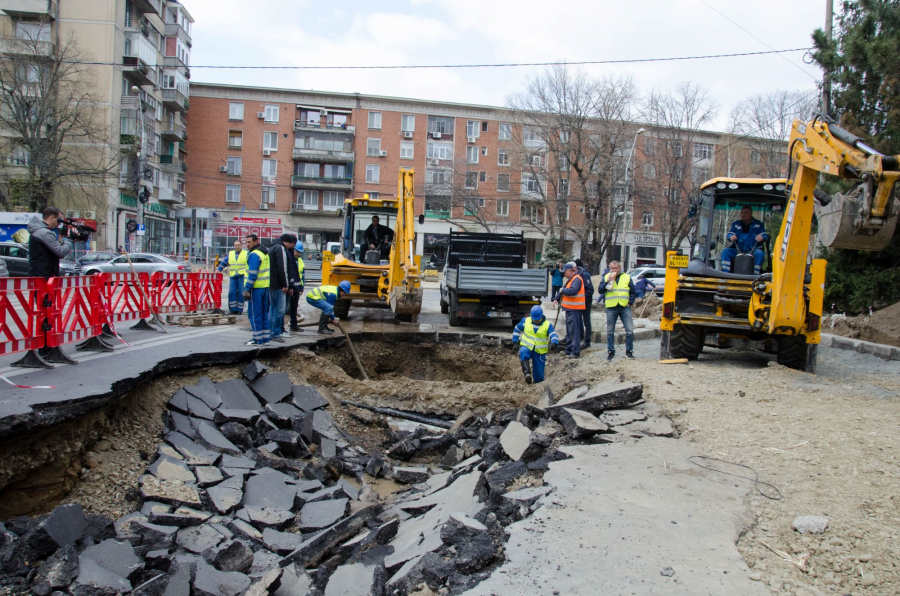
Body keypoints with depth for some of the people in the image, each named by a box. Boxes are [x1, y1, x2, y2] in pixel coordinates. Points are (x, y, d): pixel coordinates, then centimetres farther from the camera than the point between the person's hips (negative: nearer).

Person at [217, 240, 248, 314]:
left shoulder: (246, 254, 6)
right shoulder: (230, 254, 15)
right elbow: (224, 263, 22)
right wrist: (219, 270, 12)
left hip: (242, 276, -3)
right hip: (232, 276, 3)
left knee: (241, 293, -3)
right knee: (231, 293, -6)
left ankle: (240, 310, 5)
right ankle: (233, 309, 0)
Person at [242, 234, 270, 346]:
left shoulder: (254, 255, -14)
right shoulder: (264, 253, 15)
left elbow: (252, 274, -19)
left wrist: (247, 289, -17)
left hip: (256, 288, -9)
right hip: (265, 286, 9)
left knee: (254, 314, -3)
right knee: (264, 314, 13)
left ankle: (258, 339, -1)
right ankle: (265, 339, 16)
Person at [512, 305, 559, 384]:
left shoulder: (548, 325, -3)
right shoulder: (525, 321, 1)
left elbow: (553, 335, -16)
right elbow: (517, 329, 15)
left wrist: (554, 343, -38)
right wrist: (515, 341, 6)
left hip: (540, 352, 0)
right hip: (526, 347, 0)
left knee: (539, 375, 1)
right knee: (523, 353, -40)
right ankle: (527, 374, -46)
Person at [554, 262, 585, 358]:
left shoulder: (577, 279, -16)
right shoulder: (571, 280, 18)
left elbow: (573, 291, -31)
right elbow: (564, 290, 22)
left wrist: (563, 290, -16)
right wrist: (557, 299, 11)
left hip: (575, 309, -11)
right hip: (570, 308, 11)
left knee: (574, 330, -9)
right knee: (569, 330, 17)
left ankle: (576, 351, -7)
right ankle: (569, 349, 26)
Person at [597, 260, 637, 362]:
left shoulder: (627, 277, 8)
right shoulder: (606, 277, 7)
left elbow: (633, 292, 12)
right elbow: (600, 290, -3)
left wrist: (630, 302, 0)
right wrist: (607, 281, -15)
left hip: (625, 307, 0)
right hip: (611, 308, 0)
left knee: (630, 330, -3)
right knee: (610, 331, 5)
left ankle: (629, 351, 9)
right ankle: (611, 352, 16)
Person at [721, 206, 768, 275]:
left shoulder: (758, 224, 12)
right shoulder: (736, 224, 18)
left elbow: (765, 235, 2)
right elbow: (729, 234, 7)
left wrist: (762, 237, -25)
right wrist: (731, 237, -20)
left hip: (753, 251, -2)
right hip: (737, 250, 2)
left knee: (759, 253, -35)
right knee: (725, 252, -24)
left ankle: (755, 275, -35)